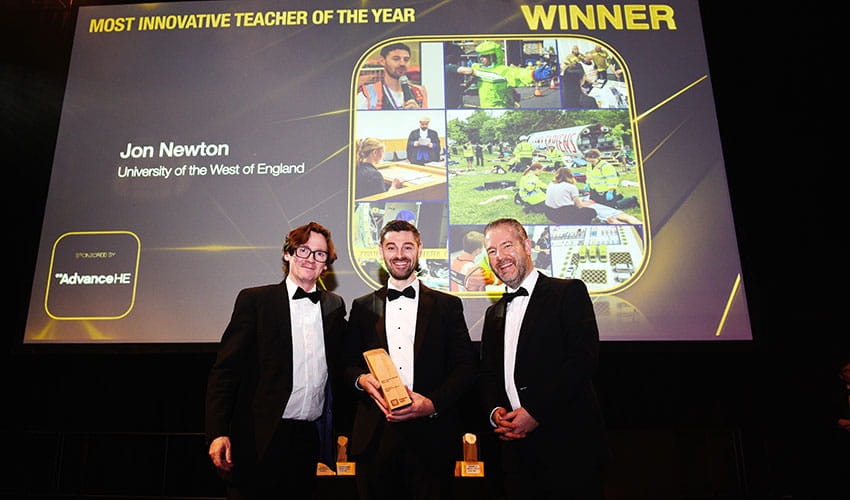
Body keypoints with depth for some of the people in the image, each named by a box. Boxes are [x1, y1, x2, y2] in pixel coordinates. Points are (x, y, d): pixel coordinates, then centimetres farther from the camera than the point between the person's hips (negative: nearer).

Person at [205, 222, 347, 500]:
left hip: (310, 441, 3)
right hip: (259, 439, -3)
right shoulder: (254, 300, -2)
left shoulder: (335, 306, 8)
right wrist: (218, 433, -13)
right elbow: (225, 370, -6)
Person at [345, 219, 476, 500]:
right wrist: (361, 380, -10)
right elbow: (348, 364, 13)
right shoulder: (362, 307, 11)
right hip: (375, 437, 2)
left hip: (430, 437, -1)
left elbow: (466, 367, 2)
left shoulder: (448, 306, 6)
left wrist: (433, 403, -13)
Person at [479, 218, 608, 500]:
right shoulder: (493, 314, 16)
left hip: (567, 445, -5)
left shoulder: (569, 292, -4)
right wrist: (495, 410, -4)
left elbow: (583, 358, -14)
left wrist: (536, 412, -18)